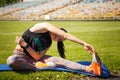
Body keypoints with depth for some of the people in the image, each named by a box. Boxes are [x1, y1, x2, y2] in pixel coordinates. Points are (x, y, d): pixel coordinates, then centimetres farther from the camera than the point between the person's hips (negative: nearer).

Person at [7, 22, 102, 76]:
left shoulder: (48, 43, 3)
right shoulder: (44, 26, -14)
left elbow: (38, 57, -15)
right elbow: (66, 36, -26)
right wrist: (84, 43, -34)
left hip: (32, 56, 4)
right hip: (20, 55, -3)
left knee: (55, 59, -22)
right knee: (12, 60, -42)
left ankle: (86, 68, -34)